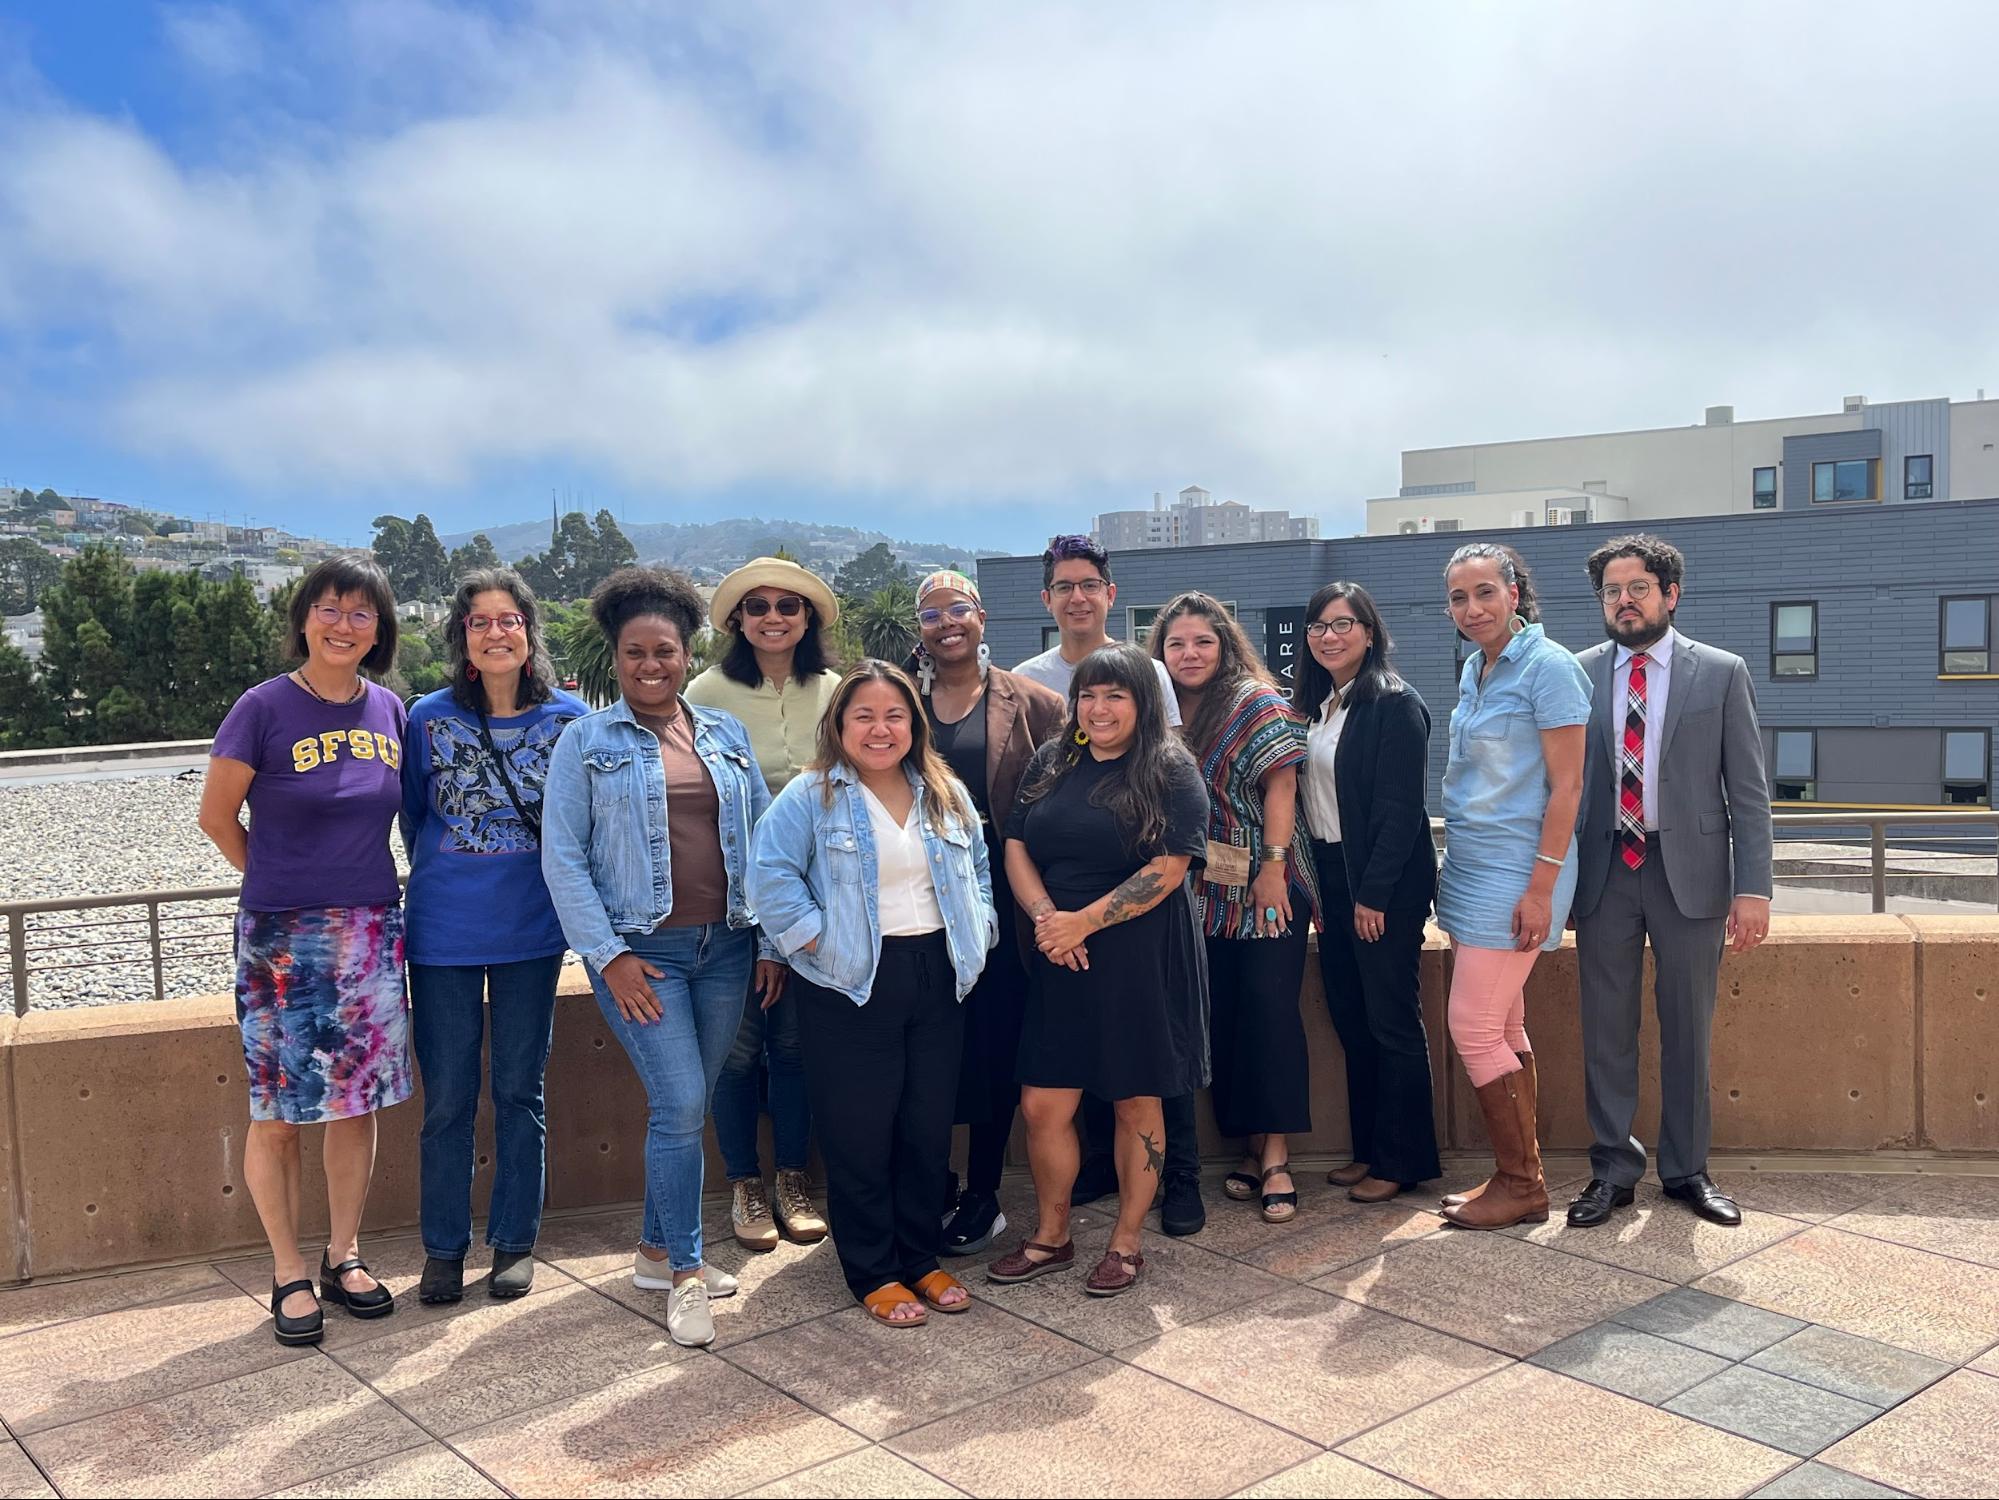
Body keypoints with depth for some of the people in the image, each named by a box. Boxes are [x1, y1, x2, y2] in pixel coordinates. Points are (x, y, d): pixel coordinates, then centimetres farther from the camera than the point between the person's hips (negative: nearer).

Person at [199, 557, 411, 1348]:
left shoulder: (390, 712, 4)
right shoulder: (265, 708, -9)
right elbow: (217, 816, -1)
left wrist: (356, 887, 9)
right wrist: (284, 882, 7)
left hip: (372, 933, 4)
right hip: (282, 939, -4)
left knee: (358, 1102, 10)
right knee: (278, 1112, 3)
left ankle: (343, 1257, 25)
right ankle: (289, 1276, 18)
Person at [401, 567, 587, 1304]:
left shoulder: (570, 718, -3)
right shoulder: (429, 717, -4)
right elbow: (414, 817, 10)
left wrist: (563, 888, 5)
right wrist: (444, 880, 11)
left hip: (532, 931, 0)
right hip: (444, 933, 0)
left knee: (520, 1091, 9)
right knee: (447, 1097, 7)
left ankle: (515, 1242, 23)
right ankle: (443, 1247, 22)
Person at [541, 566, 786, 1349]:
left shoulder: (726, 734, 10)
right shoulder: (586, 740, -1)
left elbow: (761, 837, 11)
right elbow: (563, 856, -4)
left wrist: (772, 938, 5)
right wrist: (608, 955, -11)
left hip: (725, 947, 4)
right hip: (640, 951, -4)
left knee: (682, 1107, 11)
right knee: (680, 1104, -9)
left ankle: (657, 1249, 29)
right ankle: (686, 1274, 6)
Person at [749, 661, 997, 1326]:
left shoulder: (947, 794, 10)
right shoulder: (810, 797, -6)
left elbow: (978, 869, 20)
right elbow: (771, 875, -12)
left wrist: (977, 928, 7)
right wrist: (815, 939, -15)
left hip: (938, 980, 5)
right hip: (851, 988, -5)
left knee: (929, 1128, 12)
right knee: (860, 1135, 3)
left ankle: (921, 1258, 27)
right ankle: (873, 1273, 17)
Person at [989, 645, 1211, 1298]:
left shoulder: (1171, 771, -6)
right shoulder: (1051, 764, 9)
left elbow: (1168, 869, -14)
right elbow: (1016, 848, 7)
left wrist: (1082, 922, -16)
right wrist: (1045, 918, -10)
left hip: (1143, 961, -4)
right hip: (1060, 961, 4)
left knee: (1137, 1104, 8)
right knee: (1042, 1106, 5)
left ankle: (1126, 1244, 24)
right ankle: (1051, 1239, 24)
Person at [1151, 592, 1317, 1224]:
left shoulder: (1257, 702, -6)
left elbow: (1279, 788, -11)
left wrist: (1274, 867, -17)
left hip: (1262, 892, -5)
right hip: (1202, 898, 5)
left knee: (1269, 1013, -5)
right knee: (1220, 1021, 6)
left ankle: (1276, 1158, 0)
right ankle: (1252, 1148, 17)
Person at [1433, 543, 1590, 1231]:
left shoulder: (1547, 667, -12)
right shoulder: (1475, 668, 13)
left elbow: (1566, 785, -15)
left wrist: (1541, 888, -18)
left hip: (1516, 872, -8)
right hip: (1470, 866, 8)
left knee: (1473, 1027, -7)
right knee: (1502, 1030, 11)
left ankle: (1522, 1183, 7)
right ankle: (1519, 1176, 20)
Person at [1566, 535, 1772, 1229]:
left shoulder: (1722, 673, 1)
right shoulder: (1578, 674, 5)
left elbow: (1749, 792, -1)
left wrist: (1753, 886, -8)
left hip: (1690, 871, -1)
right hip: (1604, 871, 1)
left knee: (1687, 1028, 9)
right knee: (1606, 1029, 7)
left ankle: (1687, 1170, 24)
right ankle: (1614, 1170, 19)